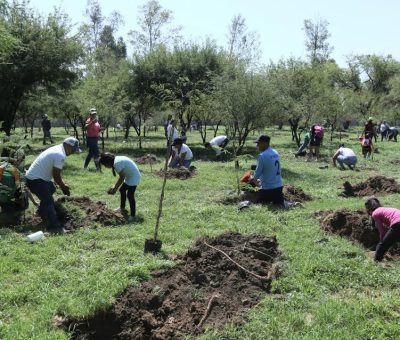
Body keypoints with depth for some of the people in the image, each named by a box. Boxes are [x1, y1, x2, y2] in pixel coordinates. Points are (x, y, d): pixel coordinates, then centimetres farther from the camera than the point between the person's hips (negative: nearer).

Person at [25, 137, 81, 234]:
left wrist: (62, 183, 16)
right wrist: (63, 186, 0)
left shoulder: (57, 149, 12)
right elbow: (56, 175, -15)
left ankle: (43, 212, 47)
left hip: (32, 175, 11)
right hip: (35, 180, -11)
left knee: (51, 189, 32)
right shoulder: (61, 155, -20)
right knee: (49, 201, -15)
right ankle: (55, 227, -22)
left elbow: (55, 173, 19)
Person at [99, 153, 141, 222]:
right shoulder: (117, 159, 6)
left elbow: (122, 177, -19)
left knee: (130, 195, -10)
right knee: (122, 190, 20)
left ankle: (133, 216, -5)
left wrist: (115, 188, -9)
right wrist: (114, 186, 12)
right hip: (129, 176, 11)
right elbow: (122, 176, 12)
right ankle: (122, 208, 38)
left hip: (133, 177, -11)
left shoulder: (117, 163, -24)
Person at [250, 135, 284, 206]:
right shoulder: (275, 153, 7)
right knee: (278, 203, 20)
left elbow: (258, 172, -11)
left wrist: (253, 179, 11)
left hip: (268, 188, -7)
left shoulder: (262, 156, -18)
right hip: (279, 186, 7)